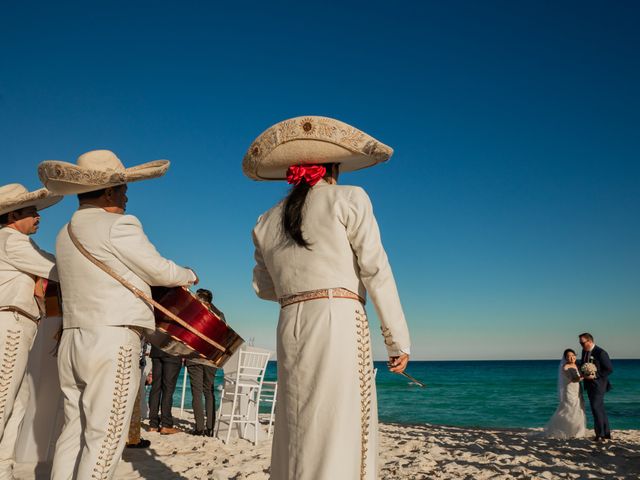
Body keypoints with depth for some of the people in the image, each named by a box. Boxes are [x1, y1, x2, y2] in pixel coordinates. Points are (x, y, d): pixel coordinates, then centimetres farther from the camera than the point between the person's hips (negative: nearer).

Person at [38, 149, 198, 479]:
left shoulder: (66, 234, 16)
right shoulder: (118, 225, -9)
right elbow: (160, 271, -4)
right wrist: (189, 275, 15)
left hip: (73, 341, 8)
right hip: (111, 341, -8)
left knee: (74, 432, 12)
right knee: (105, 437, -3)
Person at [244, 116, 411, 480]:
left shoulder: (267, 224, 16)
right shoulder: (348, 200, 3)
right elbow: (376, 270, -5)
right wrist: (398, 339, -2)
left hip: (291, 327, 5)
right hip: (340, 322, -5)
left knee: (298, 439, 11)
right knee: (340, 435, -3)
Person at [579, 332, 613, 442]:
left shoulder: (600, 353, -17)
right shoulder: (584, 351, 7)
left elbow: (610, 369, -15)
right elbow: (582, 365, 21)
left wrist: (595, 376, -20)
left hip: (598, 384, -8)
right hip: (589, 384, 8)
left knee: (596, 408, -8)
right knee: (600, 409, 13)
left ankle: (600, 434, -1)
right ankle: (606, 433, 22)